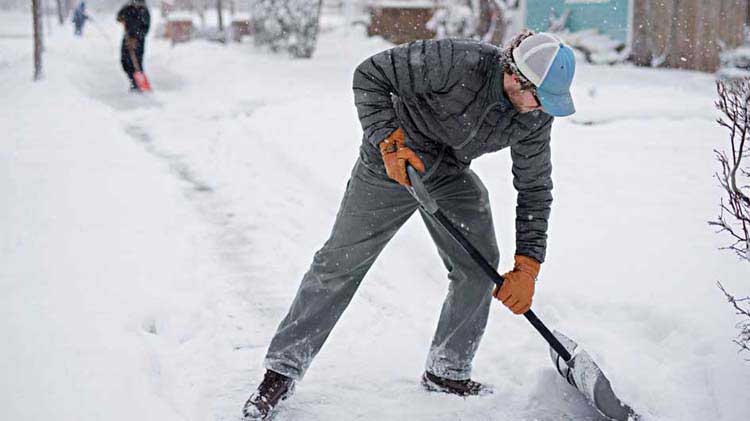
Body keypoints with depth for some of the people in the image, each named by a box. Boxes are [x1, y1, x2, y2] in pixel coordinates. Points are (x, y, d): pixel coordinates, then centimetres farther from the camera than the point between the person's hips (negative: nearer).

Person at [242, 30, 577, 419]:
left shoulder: (535, 117, -16)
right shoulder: (453, 62, -34)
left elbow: (535, 188, -7)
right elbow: (369, 75, -23)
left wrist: (527, 267, -14)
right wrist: (390, 141, -31)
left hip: (453, 176, 5)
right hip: (392, 164, -5)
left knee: (479, 265, -4)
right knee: (340, 262, -2)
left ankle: (447, 372, 14)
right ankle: (282, 371, 8)